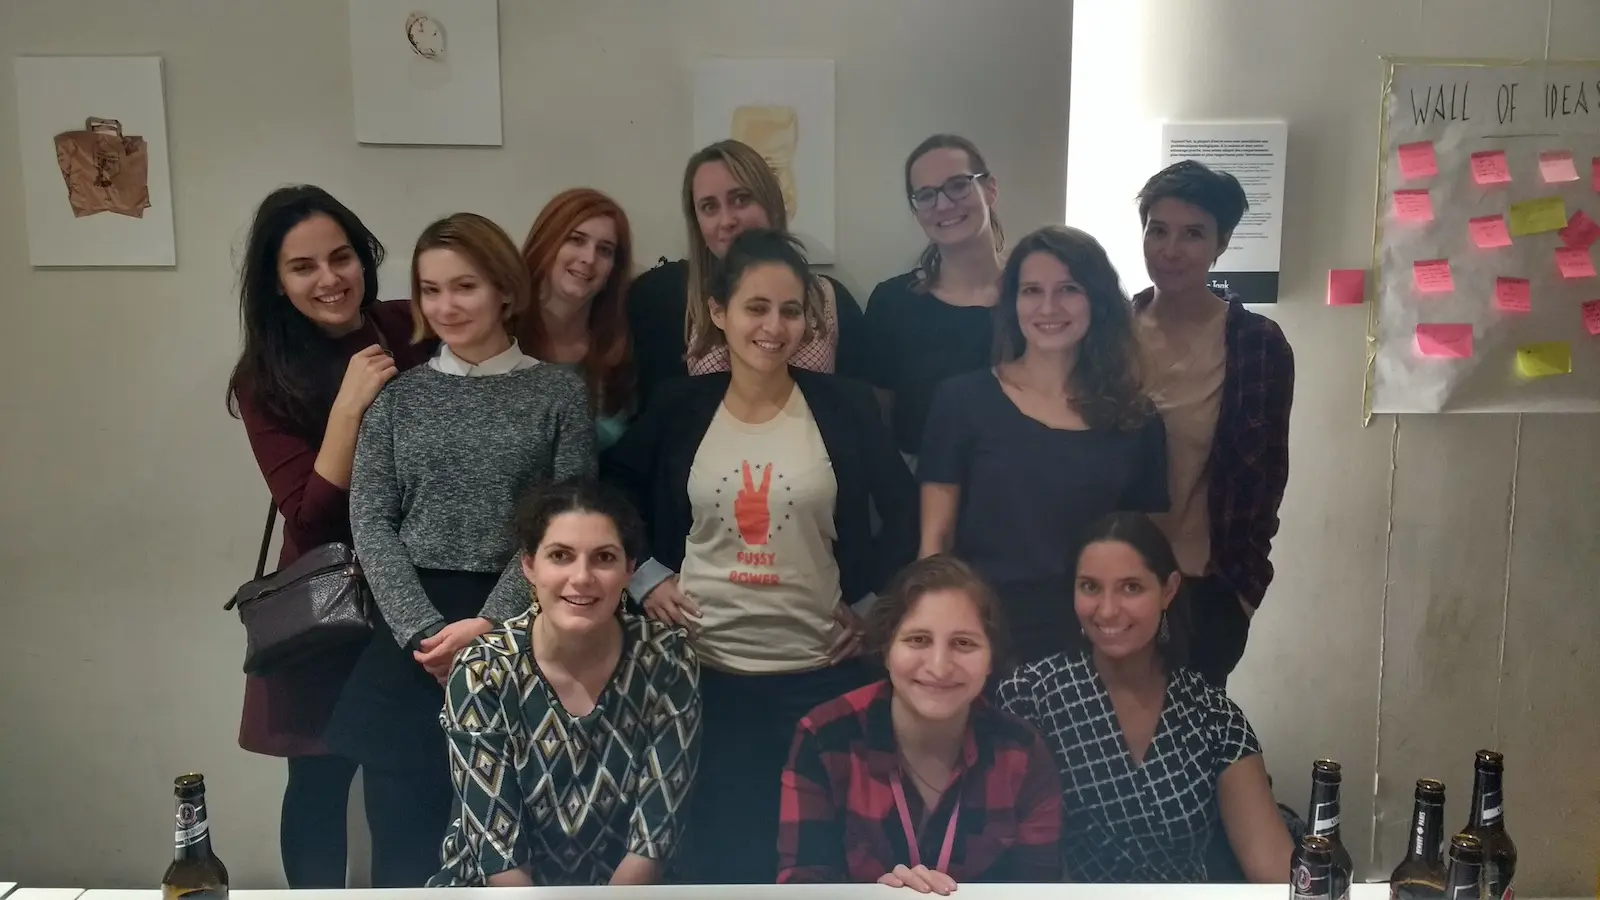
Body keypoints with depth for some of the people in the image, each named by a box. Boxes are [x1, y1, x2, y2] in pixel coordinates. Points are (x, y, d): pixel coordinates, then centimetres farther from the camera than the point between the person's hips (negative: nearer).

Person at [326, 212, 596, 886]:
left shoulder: (559, 391, 3)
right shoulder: (397, 396, 10)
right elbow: (370, 524, 2)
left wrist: (489, 623, -13)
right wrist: (424, 630, -11)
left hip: (514, 630, -1)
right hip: (413, 631, 2)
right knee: (414, 817, 1)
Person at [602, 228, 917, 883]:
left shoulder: (845, 406, -3)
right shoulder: (678, 408, -1)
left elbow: (903, 514, 5)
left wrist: (870, 602, 0)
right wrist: (645, 577, 1)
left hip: (820, 669, 0)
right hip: (704, 667, 1)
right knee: (717, 844, 12)